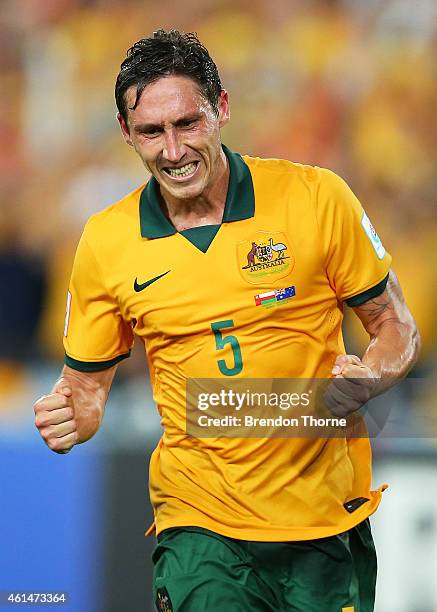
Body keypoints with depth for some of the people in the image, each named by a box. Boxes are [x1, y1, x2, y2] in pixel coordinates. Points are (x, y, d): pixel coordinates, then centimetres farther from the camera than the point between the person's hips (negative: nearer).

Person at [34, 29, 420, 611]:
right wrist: (68, 419, -12)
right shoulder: (105, 242, -1)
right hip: (200, 525, 0)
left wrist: (364, 380, -18)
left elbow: (397, 328, 3)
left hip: (326, 519, 0)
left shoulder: (317, 197, -6)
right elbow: (87, 383, 10)